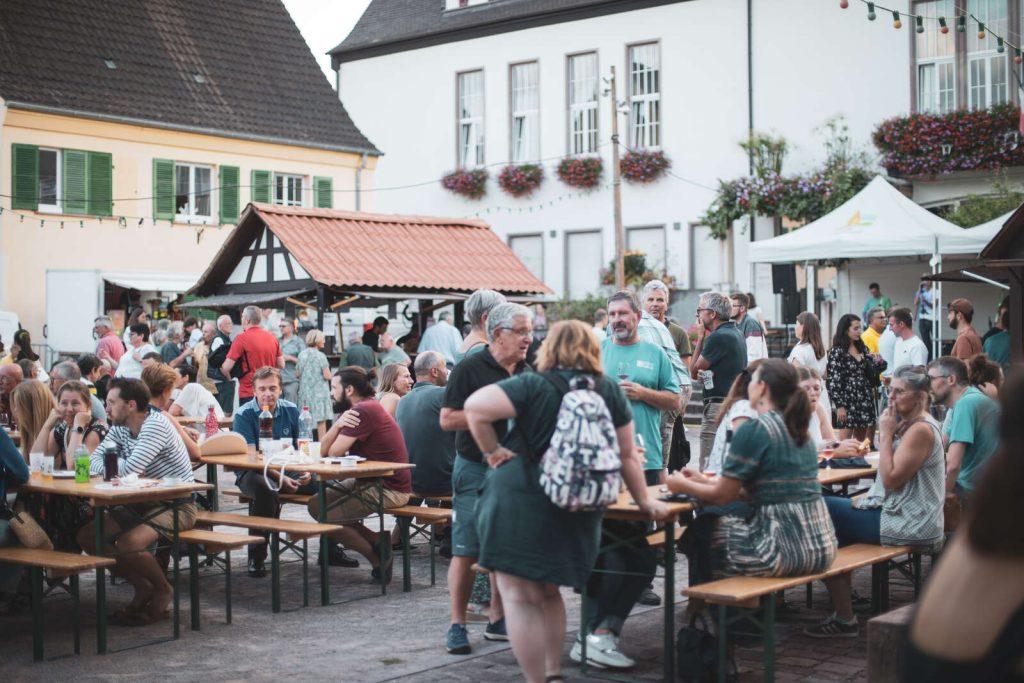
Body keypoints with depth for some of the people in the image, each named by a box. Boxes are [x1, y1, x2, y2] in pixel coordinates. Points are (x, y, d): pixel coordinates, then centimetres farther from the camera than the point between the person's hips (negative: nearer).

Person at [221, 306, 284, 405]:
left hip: (248, 393, -6)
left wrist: (229, 377, 9)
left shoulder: (242, 338, -10)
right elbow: (281, 365, 12)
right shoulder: (272, 337, 6)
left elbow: (226, 368, -12)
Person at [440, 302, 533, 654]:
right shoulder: (470, 368, -8)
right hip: (476, 470, -6)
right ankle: (457, 625, 6)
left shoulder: (526, 371, 10)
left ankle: (498, 621, 21)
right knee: (465, 552, -3)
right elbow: (447, 419, -12)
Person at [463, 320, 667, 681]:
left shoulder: (534, 386, -5)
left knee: (521, 598, 1)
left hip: (519, 500, -5)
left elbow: (474, 407, -15)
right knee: (548, 592, 23)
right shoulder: (610, 392, 6)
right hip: (576, 512, 5)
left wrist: (493, 451, -3)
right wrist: (644, 501, 24)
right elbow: (627, 456, 12)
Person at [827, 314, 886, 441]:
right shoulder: (837, 352, -7)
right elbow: (833, 381, -10)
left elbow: (871, 373, 14)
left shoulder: (862, 348, 11)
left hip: (864, 400, 6)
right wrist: (839, 406, -14)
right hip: (847, 400, -6)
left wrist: (879, 363, -7)